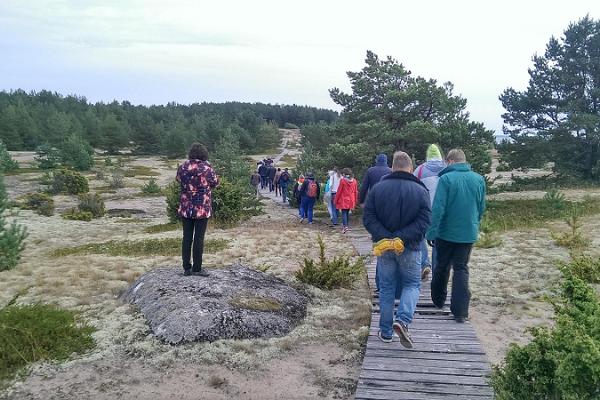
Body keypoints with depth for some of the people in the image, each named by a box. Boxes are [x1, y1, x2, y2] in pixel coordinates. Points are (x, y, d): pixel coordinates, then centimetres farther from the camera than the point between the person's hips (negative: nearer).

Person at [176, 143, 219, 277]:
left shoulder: (182, 167, 0)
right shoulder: (206, 168, -13)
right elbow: (215, 182, 1)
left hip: (185, 208, 4)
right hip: (202, 208, -4)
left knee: (187, 237, 9)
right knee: (199, 238, 2)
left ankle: (186, 268, 14)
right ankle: (197, 268, 6)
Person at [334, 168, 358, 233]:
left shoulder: (343, 180, -11)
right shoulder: (354, 181, 3)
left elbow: (339, 191, -8)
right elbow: (356, 191, 9)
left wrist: (336, 200, 0)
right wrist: (355, 200, 18)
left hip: (343, 200, -5)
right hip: (351, 200, 5)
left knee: (344, 212, -4)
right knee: (347, 212, 15)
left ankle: (345, 226, -17)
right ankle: (345, 225, 22)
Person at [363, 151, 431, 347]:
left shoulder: (377, 188, -2)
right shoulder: (420, 190, -6)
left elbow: (368, 218, -10)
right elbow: (424, 221, -15)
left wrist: (385, 237, -16)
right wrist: (402, 237, -18)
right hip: (410, 249, -1)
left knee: (387, 287, 13)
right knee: (412, 285, 15)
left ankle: (386, 331, 18)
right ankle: (402, 320, -8)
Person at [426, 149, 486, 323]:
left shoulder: (446, 179, -14)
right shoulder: (479, 179, 1)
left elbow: (437, 209, -17)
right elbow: (481, 208, 9)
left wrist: (431, 232, -12)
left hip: (447, 232, -3)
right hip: (468, 233, 3)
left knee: (441, 267, 16)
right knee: (461, 269, 8)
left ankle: (438, 300, 34)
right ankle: (460, 311, 3)